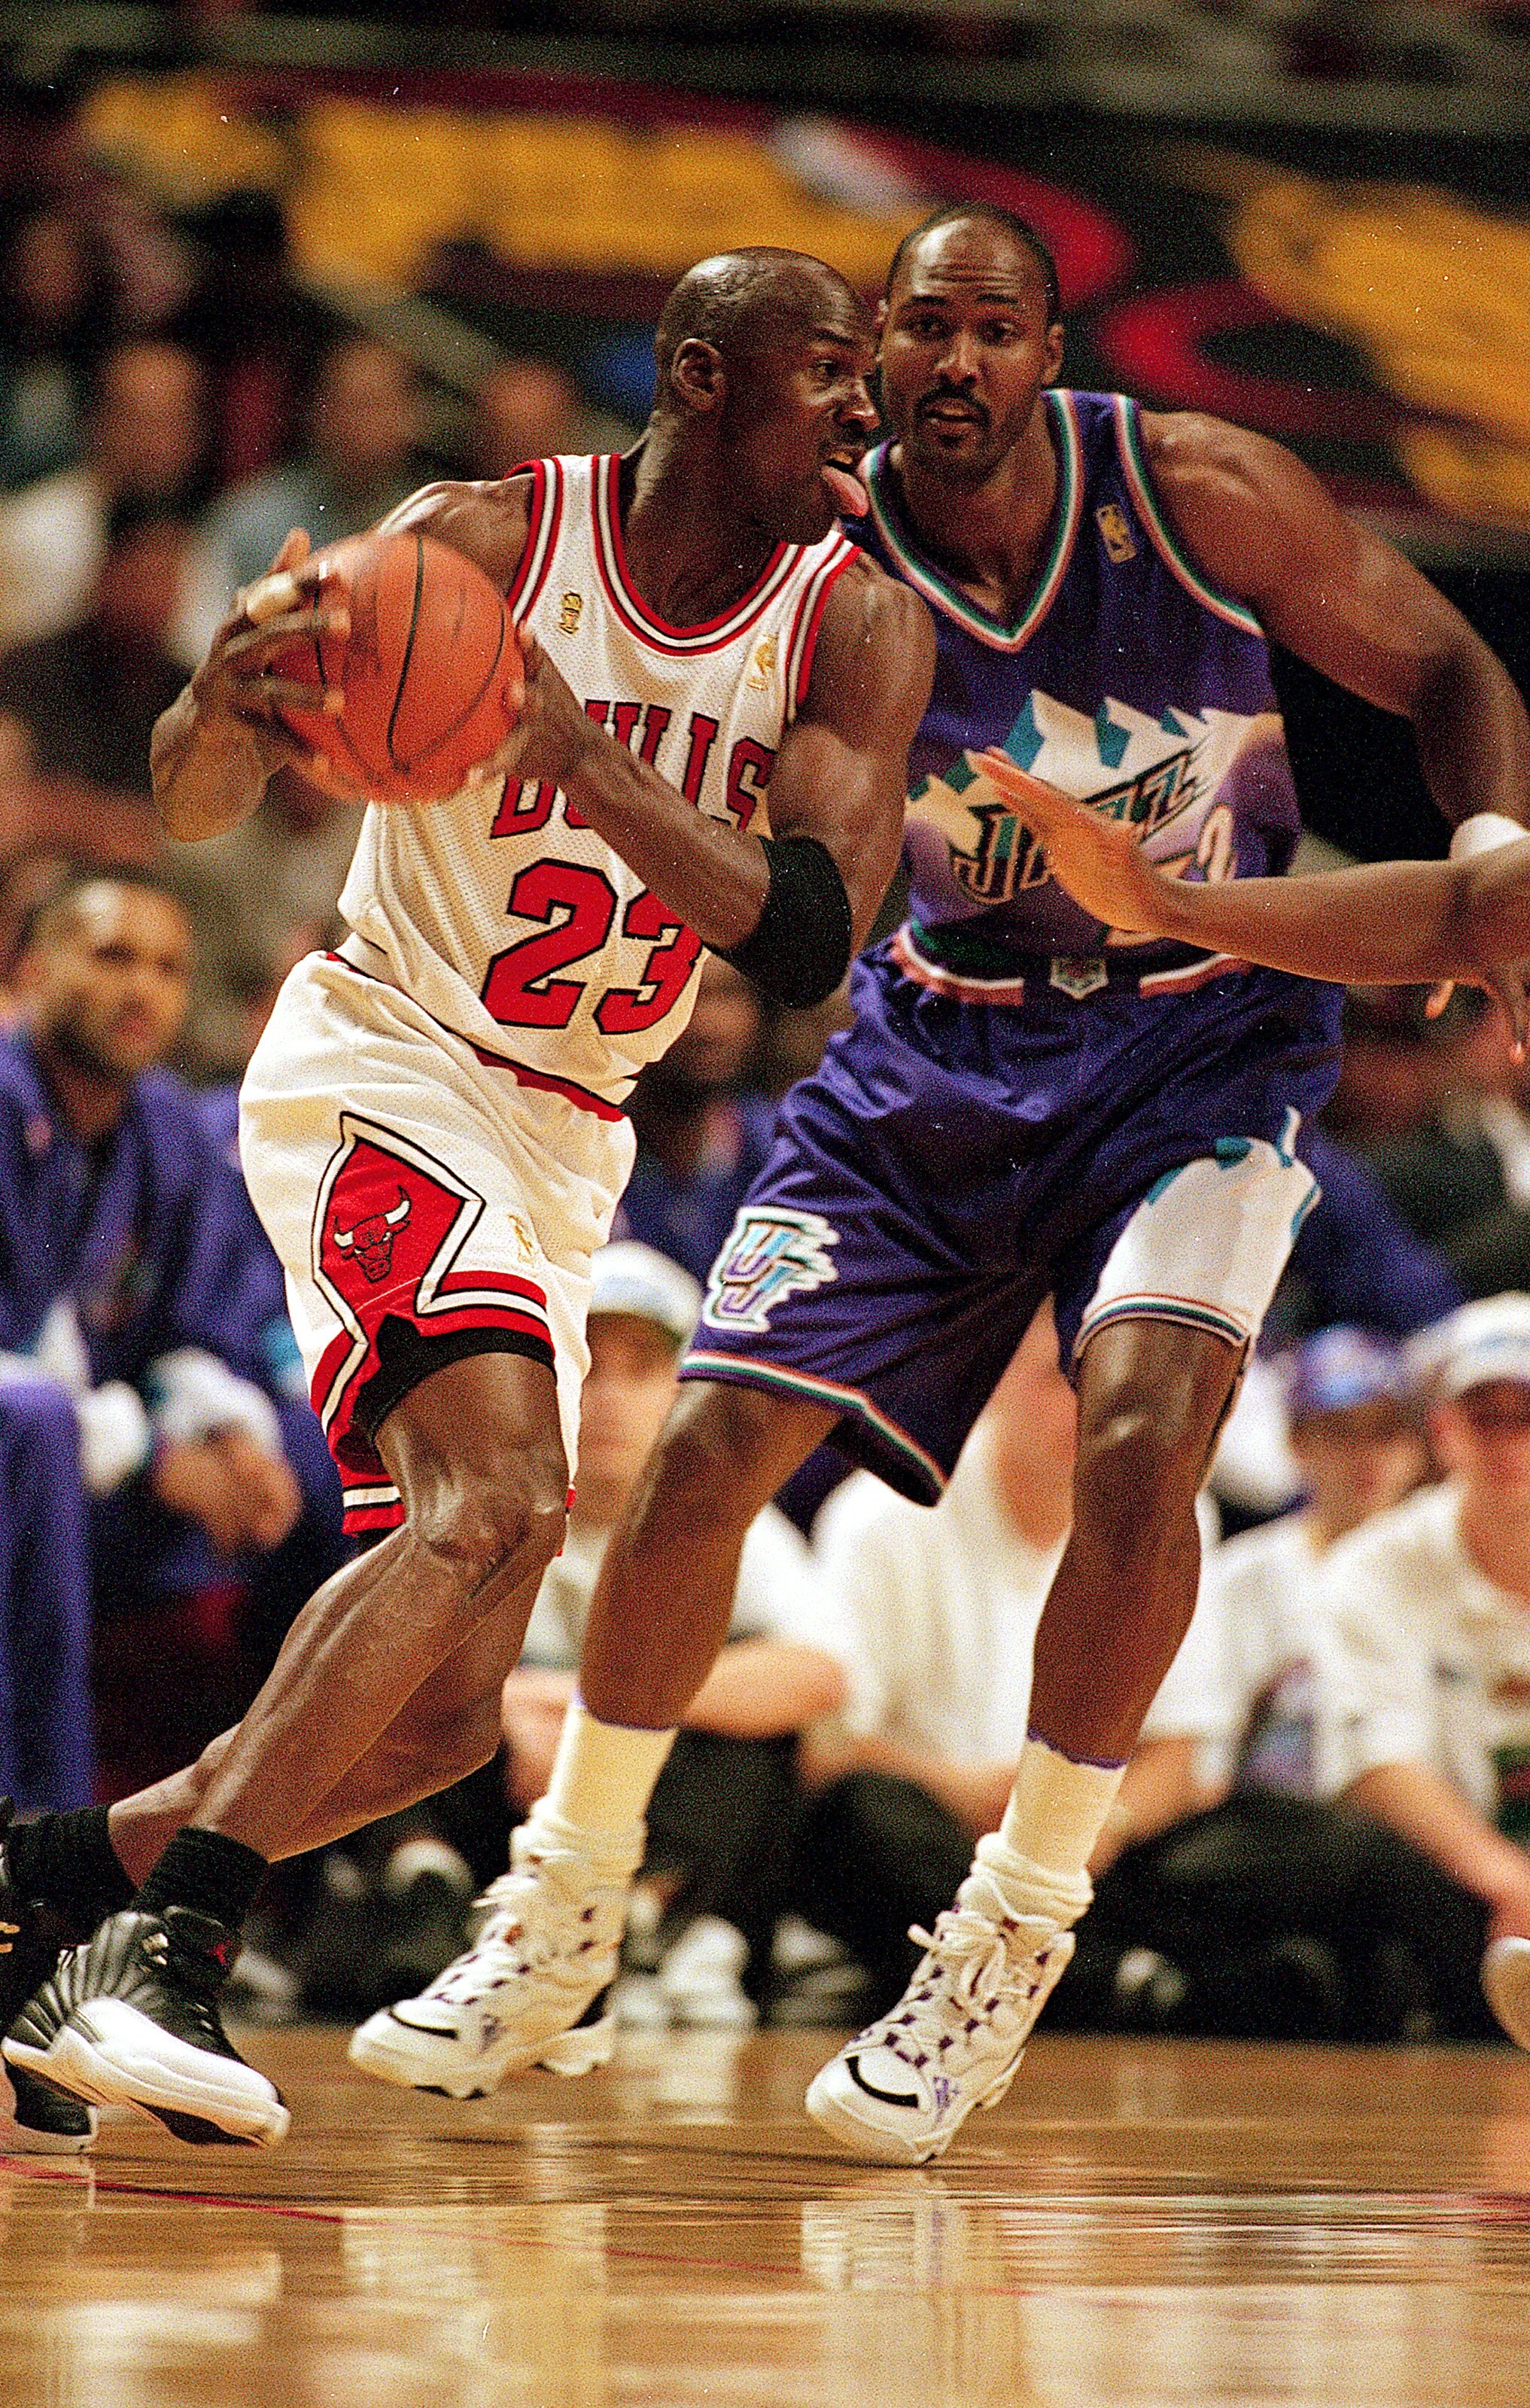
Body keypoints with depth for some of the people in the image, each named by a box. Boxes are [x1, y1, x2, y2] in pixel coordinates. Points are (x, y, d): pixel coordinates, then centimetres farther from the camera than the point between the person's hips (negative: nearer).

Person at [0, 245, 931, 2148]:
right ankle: (166, 1947, -33)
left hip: (566, 1140, 6)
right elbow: (193, 807, -13)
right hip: (385, 1065, -6)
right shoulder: (489, 542, -13)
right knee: (499, 1501, -31)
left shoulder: (856, 623, -4)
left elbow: (812, 938, -19)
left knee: (442, 1718, 5)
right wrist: (231, 693, -38)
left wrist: (584, 762, -33)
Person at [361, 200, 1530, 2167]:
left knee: (1140, 1430, -25)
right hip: (936, 1045, 2)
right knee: (714, 1438, -6)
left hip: (1198, 1039, -2)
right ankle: (564, 1910, 15)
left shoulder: (1197, 493, -14)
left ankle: (1008, 1949, -12)